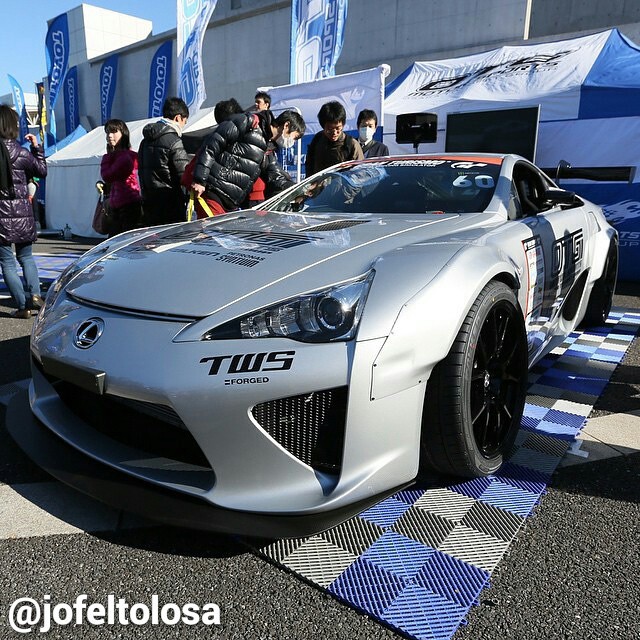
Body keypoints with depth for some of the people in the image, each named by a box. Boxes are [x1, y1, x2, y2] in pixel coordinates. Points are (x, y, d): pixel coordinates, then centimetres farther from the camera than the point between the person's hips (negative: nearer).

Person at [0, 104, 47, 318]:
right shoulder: (20, 152, -3)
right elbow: (42, 170, 12)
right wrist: (37, 146, 19)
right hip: (22, 212, 1)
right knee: (26, 256, 18)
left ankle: (23, 305, 4)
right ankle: (34, 294, 0)